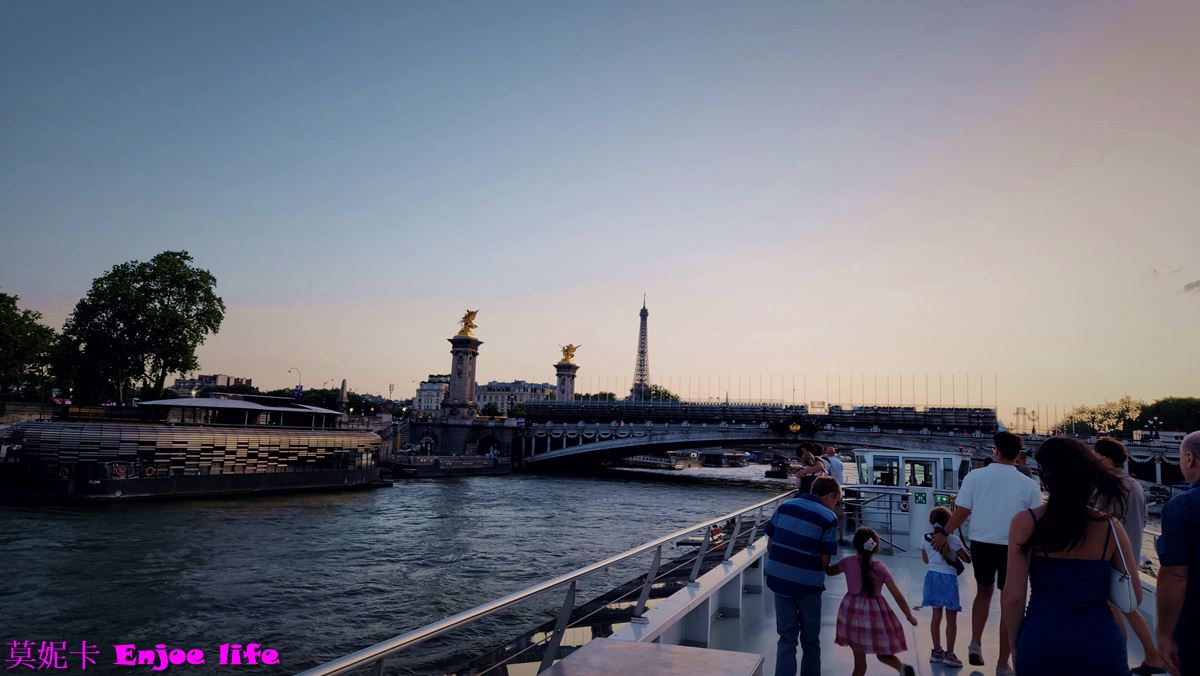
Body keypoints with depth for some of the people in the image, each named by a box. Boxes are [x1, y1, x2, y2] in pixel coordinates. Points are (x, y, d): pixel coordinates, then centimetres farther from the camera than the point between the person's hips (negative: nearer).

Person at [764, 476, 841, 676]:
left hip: (779, 578, 4)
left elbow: (770, 543, 6)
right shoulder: (828, 517, -7)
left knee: (786, 637, 12)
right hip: (807, 583, -3)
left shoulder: (785, 506, 5)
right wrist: (820, 570, 11)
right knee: (810, 641, 16)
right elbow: (825, 559, -9)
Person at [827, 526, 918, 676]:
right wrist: (909, 616, 7)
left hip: (853, 611, 1)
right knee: (883, 654, 18)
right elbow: (898, 596, -3)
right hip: (875, 613, -1)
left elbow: (829, 571, 14)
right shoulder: (880, 568, -6)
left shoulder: (848, 562, -4)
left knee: (859, 663, 9)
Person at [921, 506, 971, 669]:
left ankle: (937, 651, 19)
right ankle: (949, 654, 6)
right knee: (951, 619, 5)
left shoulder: (926, 539, 1)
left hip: (932, 576, 5)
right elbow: (967, 559, -7)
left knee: (936, 616, 13)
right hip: (948, 578, -5)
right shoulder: (953, 540, -13)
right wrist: (964, 549, 11)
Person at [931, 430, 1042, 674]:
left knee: (983, 592, 24)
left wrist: (944, 533, 7)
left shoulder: (975, 476, -4)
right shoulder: (1029, 485, -5)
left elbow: (962, 512, -6)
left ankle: (975, 645, 15)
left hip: (981, 543, 2)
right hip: (1013, 547, -1)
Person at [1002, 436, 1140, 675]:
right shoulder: (1111, 528, -4)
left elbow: (1014, 596, -11)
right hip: (1101, 646, 1)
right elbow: (1134, 596, 3)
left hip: (1041, 645, -1)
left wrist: (1013, 641, 4)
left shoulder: (1026, 523, -11)